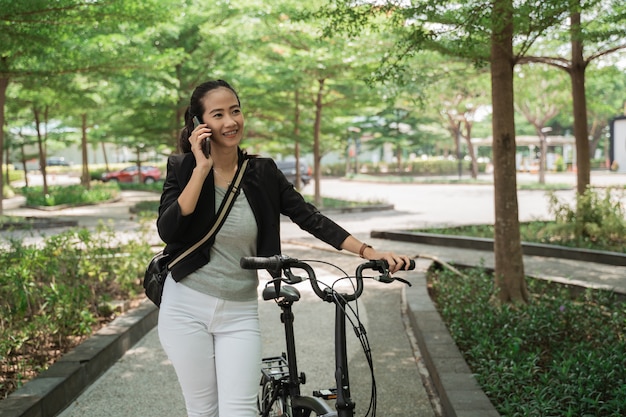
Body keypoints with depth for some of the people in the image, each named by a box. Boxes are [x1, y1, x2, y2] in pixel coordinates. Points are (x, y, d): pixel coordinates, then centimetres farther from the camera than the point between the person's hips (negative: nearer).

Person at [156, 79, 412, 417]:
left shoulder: (263, 173, 1)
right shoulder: (183, 168, -4)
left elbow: (310, 218, 0)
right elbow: (168, 230, -18)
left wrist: (370, 252, -8)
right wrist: (202, 169, -19)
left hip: (240, 312, 1)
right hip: (187, 308, -1)